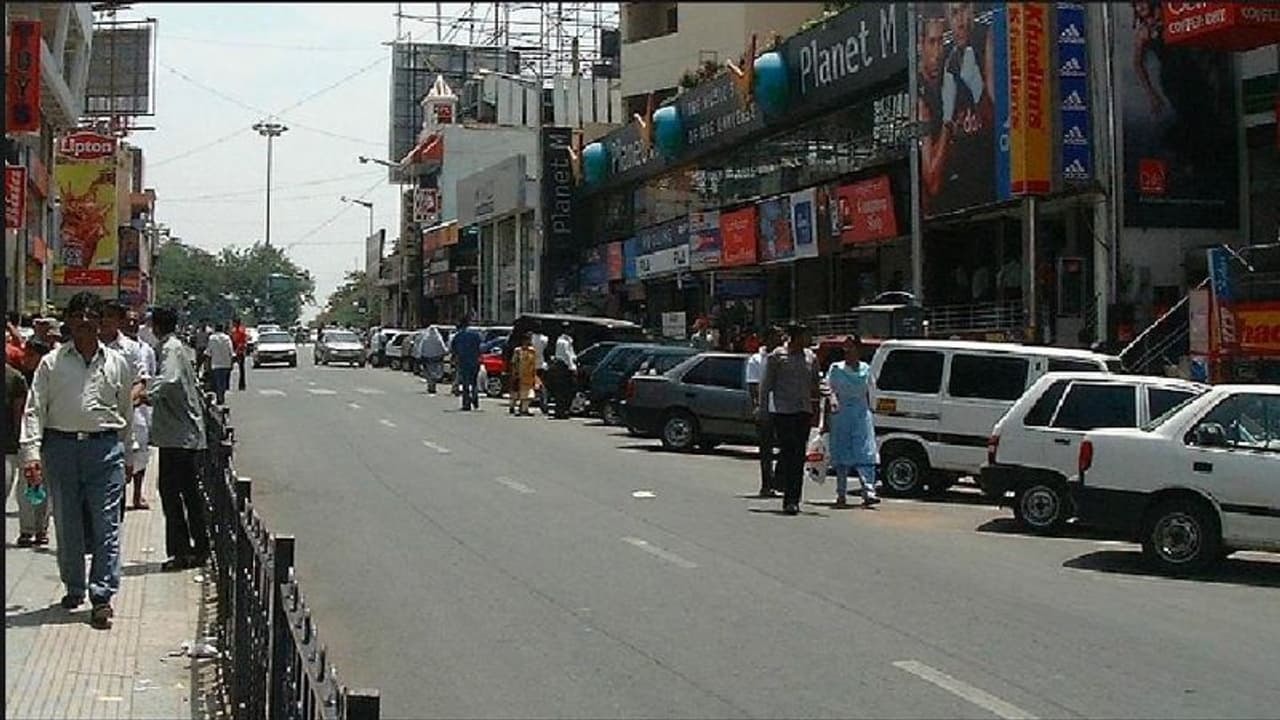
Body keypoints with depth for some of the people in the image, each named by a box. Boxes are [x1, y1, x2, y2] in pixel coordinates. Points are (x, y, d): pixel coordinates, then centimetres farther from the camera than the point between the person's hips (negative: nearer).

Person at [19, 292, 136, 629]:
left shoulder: (118, 363, 8)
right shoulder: (51, 363, 4)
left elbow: (127, 412, 16)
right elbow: (34, 409, 1)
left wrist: (127, 456, 18)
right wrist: (31, 453, -10)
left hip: (105, 447, 0)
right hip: (61, 446, 1)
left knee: (107, 525, -6)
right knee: (66, 524, 9)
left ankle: (102, 596, -3)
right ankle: (74, 588, 26)